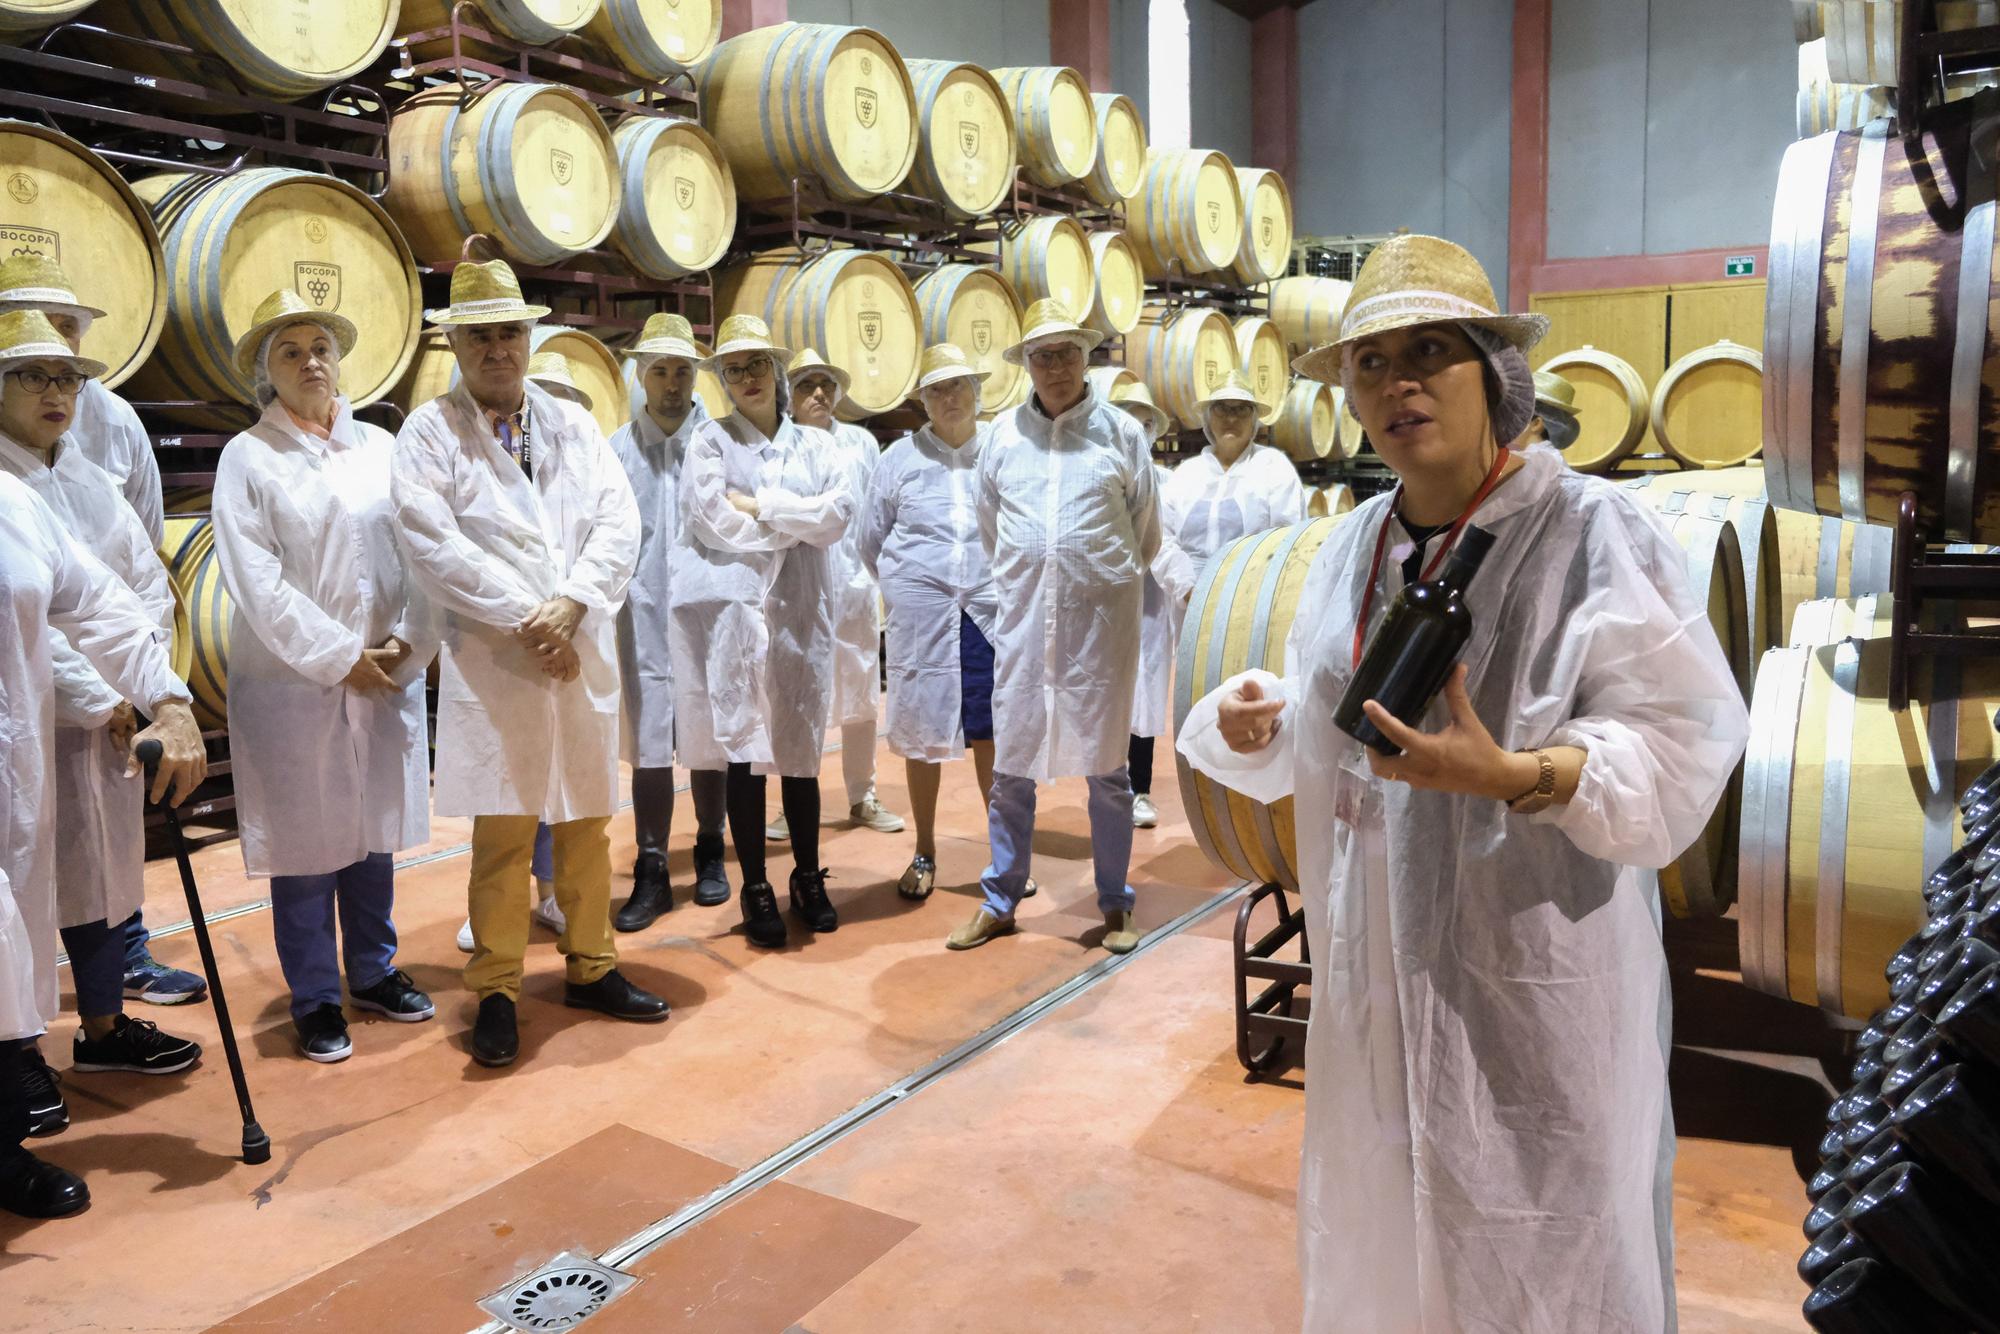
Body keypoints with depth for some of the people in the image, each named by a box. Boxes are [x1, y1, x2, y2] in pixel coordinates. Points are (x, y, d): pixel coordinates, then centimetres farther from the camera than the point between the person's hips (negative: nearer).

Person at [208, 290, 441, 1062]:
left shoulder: (380, 448, 9)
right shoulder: (247, 458, -1)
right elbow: (257, 583, -8)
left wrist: (409, 641, -9)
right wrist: (341, 659, -12)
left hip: (389, 676, 3)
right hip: (292, 684, -3)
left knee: (376, 833, 13)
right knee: (306, 847, 4)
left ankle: (374, 972, 29)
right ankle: (315, 1003, 18)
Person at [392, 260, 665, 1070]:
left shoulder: (574, 425, 12)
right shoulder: (430, 433, 1)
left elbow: (617, 523, 2)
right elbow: (435, 544, -11)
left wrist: (569, 605, -13)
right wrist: (524, 619, -15)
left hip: (584, 653, 4)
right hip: (494, 662, -4)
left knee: (588, 821, 11)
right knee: (503, 832, -1)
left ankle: (590, 968, 26)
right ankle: (496, 993, 12)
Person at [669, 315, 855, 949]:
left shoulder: (815, 444, 14)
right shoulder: (711, 441, 7)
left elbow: (840, 512, -3)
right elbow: (714, 521, -10)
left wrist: (761, 506, -8)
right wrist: (800, 524, -3)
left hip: (801, 610, 2)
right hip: (733, 607, -2)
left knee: (800, 749, 7)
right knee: (744, 752, -2)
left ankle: (808, 879, 22)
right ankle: (755, 888, 10)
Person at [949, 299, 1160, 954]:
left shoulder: (1122, 432, 2)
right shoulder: (1004, 433, 7)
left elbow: (1146, 531, 12)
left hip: (1100, 616, -1)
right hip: (1024, 615, 2)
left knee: (1107, 767, 7)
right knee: (1011, 765, 7)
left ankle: (1115, 905, 20)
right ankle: (999, 901, 20)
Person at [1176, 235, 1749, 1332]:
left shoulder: (1593, 533, -14)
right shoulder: (1355, 545, 7)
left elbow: (1681, 748, -17)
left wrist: (1510, 776, -32)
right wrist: (1256, 722, -7)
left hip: (1534, 974, -6)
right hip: (1378, 968, 6)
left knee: (1538, 1246, 12)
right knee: (1383, 1217, 22)